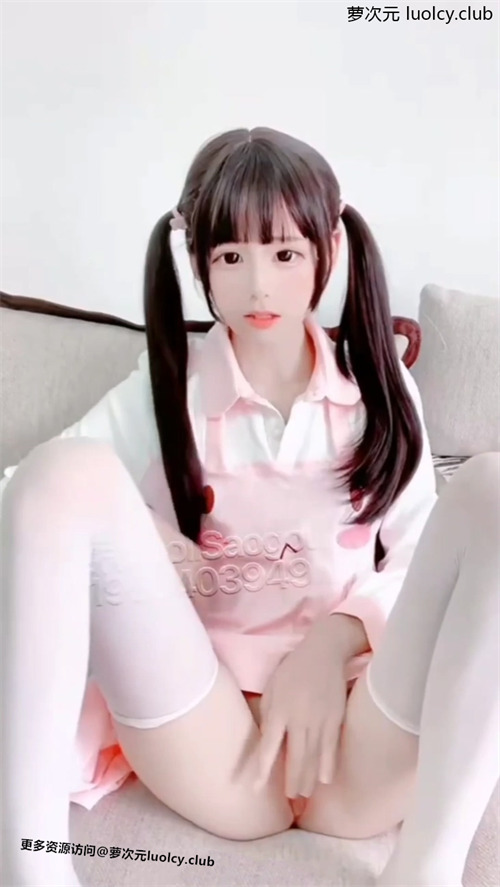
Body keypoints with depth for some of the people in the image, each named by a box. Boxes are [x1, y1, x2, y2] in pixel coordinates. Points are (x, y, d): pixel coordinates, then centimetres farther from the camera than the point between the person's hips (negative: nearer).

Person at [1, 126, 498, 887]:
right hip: (218, 750, -1)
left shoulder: (380, 390, 9)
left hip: (363, 760, 2)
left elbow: (419, 566, 6)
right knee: (69, 472, -19)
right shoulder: (164, 392, 5)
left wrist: (334, 640, -12)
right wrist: (132, 537, -18)